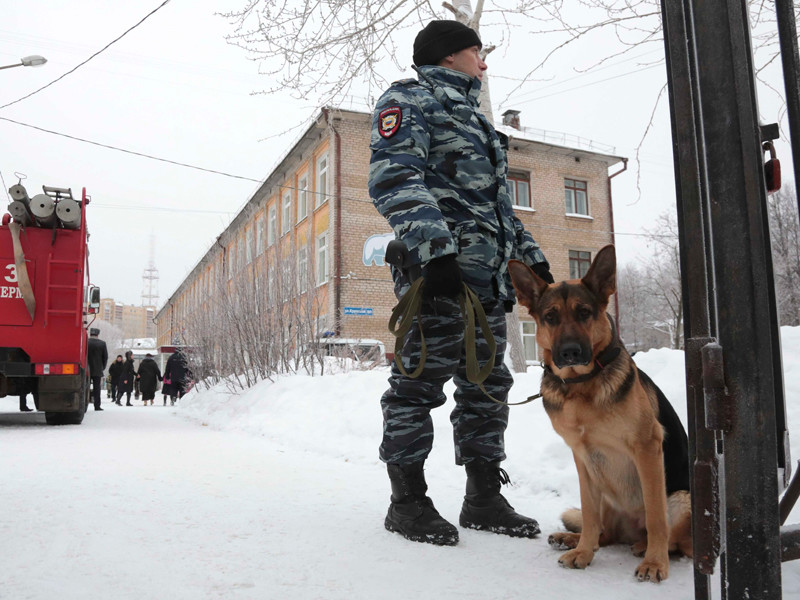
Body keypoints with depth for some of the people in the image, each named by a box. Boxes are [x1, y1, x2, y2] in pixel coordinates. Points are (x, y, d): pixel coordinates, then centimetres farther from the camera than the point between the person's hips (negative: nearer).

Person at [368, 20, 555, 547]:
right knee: (422, 381, -8)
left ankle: (484, 498, 16)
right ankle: (408, 502, 3)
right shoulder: (410, 98, 5)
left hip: (489, 275, 9)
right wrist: (435, 246, -25)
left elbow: (499, 201, 33)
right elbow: (395, 177, -13)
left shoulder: (474, 118, 33)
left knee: (487, 385, 7)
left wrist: (531, 256, 23)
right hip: (437, 267, -9)